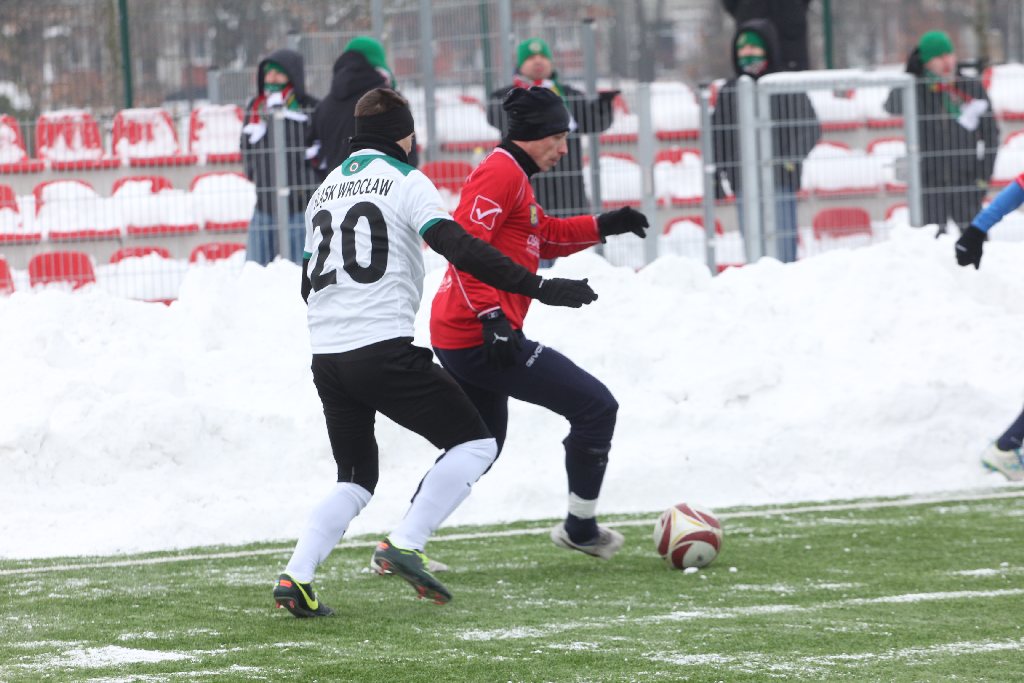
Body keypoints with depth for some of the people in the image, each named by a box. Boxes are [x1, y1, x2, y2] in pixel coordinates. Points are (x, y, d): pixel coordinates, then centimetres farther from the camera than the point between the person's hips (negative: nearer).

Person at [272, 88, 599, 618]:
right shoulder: (405, 181, -1)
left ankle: (296, 576, -1)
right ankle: (405, 545, -13)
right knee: (475, 444, 2)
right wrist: (539, 288, -14)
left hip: (326, 356, 7)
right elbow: (461, 250, -14)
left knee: (356, 479, 18)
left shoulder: (324, 192, 20)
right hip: (384, 350, -7)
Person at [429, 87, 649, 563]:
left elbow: (546, 237, 36)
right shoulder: (501, 173, -12)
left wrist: (603, 226, 25)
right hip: (482, 338, -11)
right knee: (596, 407, -5)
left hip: (457, 339, 11)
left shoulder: (513, 177, 21)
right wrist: (491, 315, -28)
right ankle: (580, 528, 7)